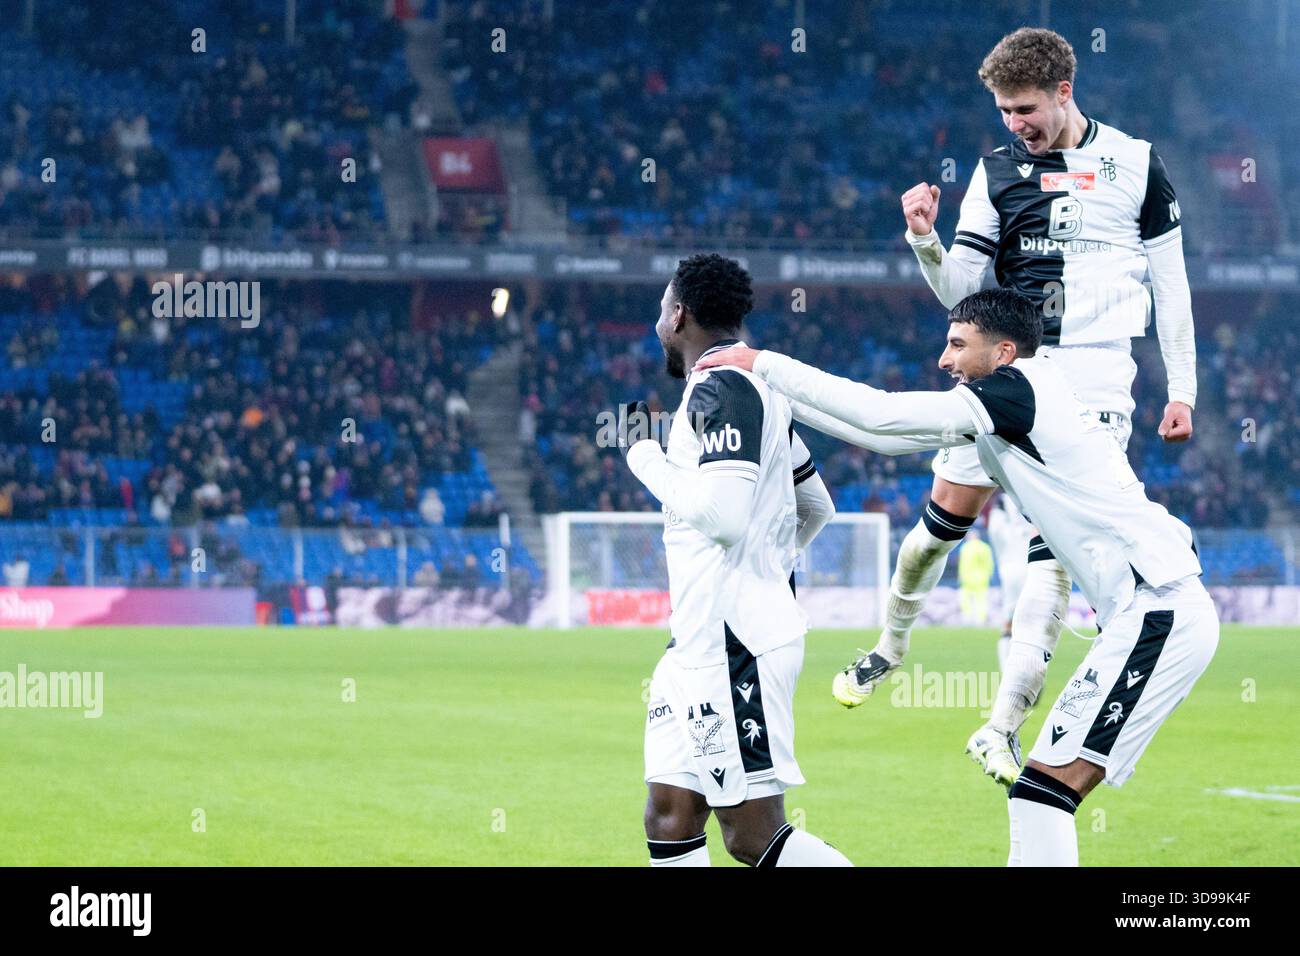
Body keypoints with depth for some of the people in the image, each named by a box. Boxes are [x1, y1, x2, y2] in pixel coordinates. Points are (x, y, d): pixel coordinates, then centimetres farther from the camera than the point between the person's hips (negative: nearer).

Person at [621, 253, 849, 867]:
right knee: (669, 820, 7)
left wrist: (644, 454, -12)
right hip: (700, 642, 10)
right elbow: (816, 507, 28)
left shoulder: (720, 388, -14)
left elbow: (722, 515, -26)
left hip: (734, 643, -10)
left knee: (753, 835, -9)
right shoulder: (754, 387, 18)